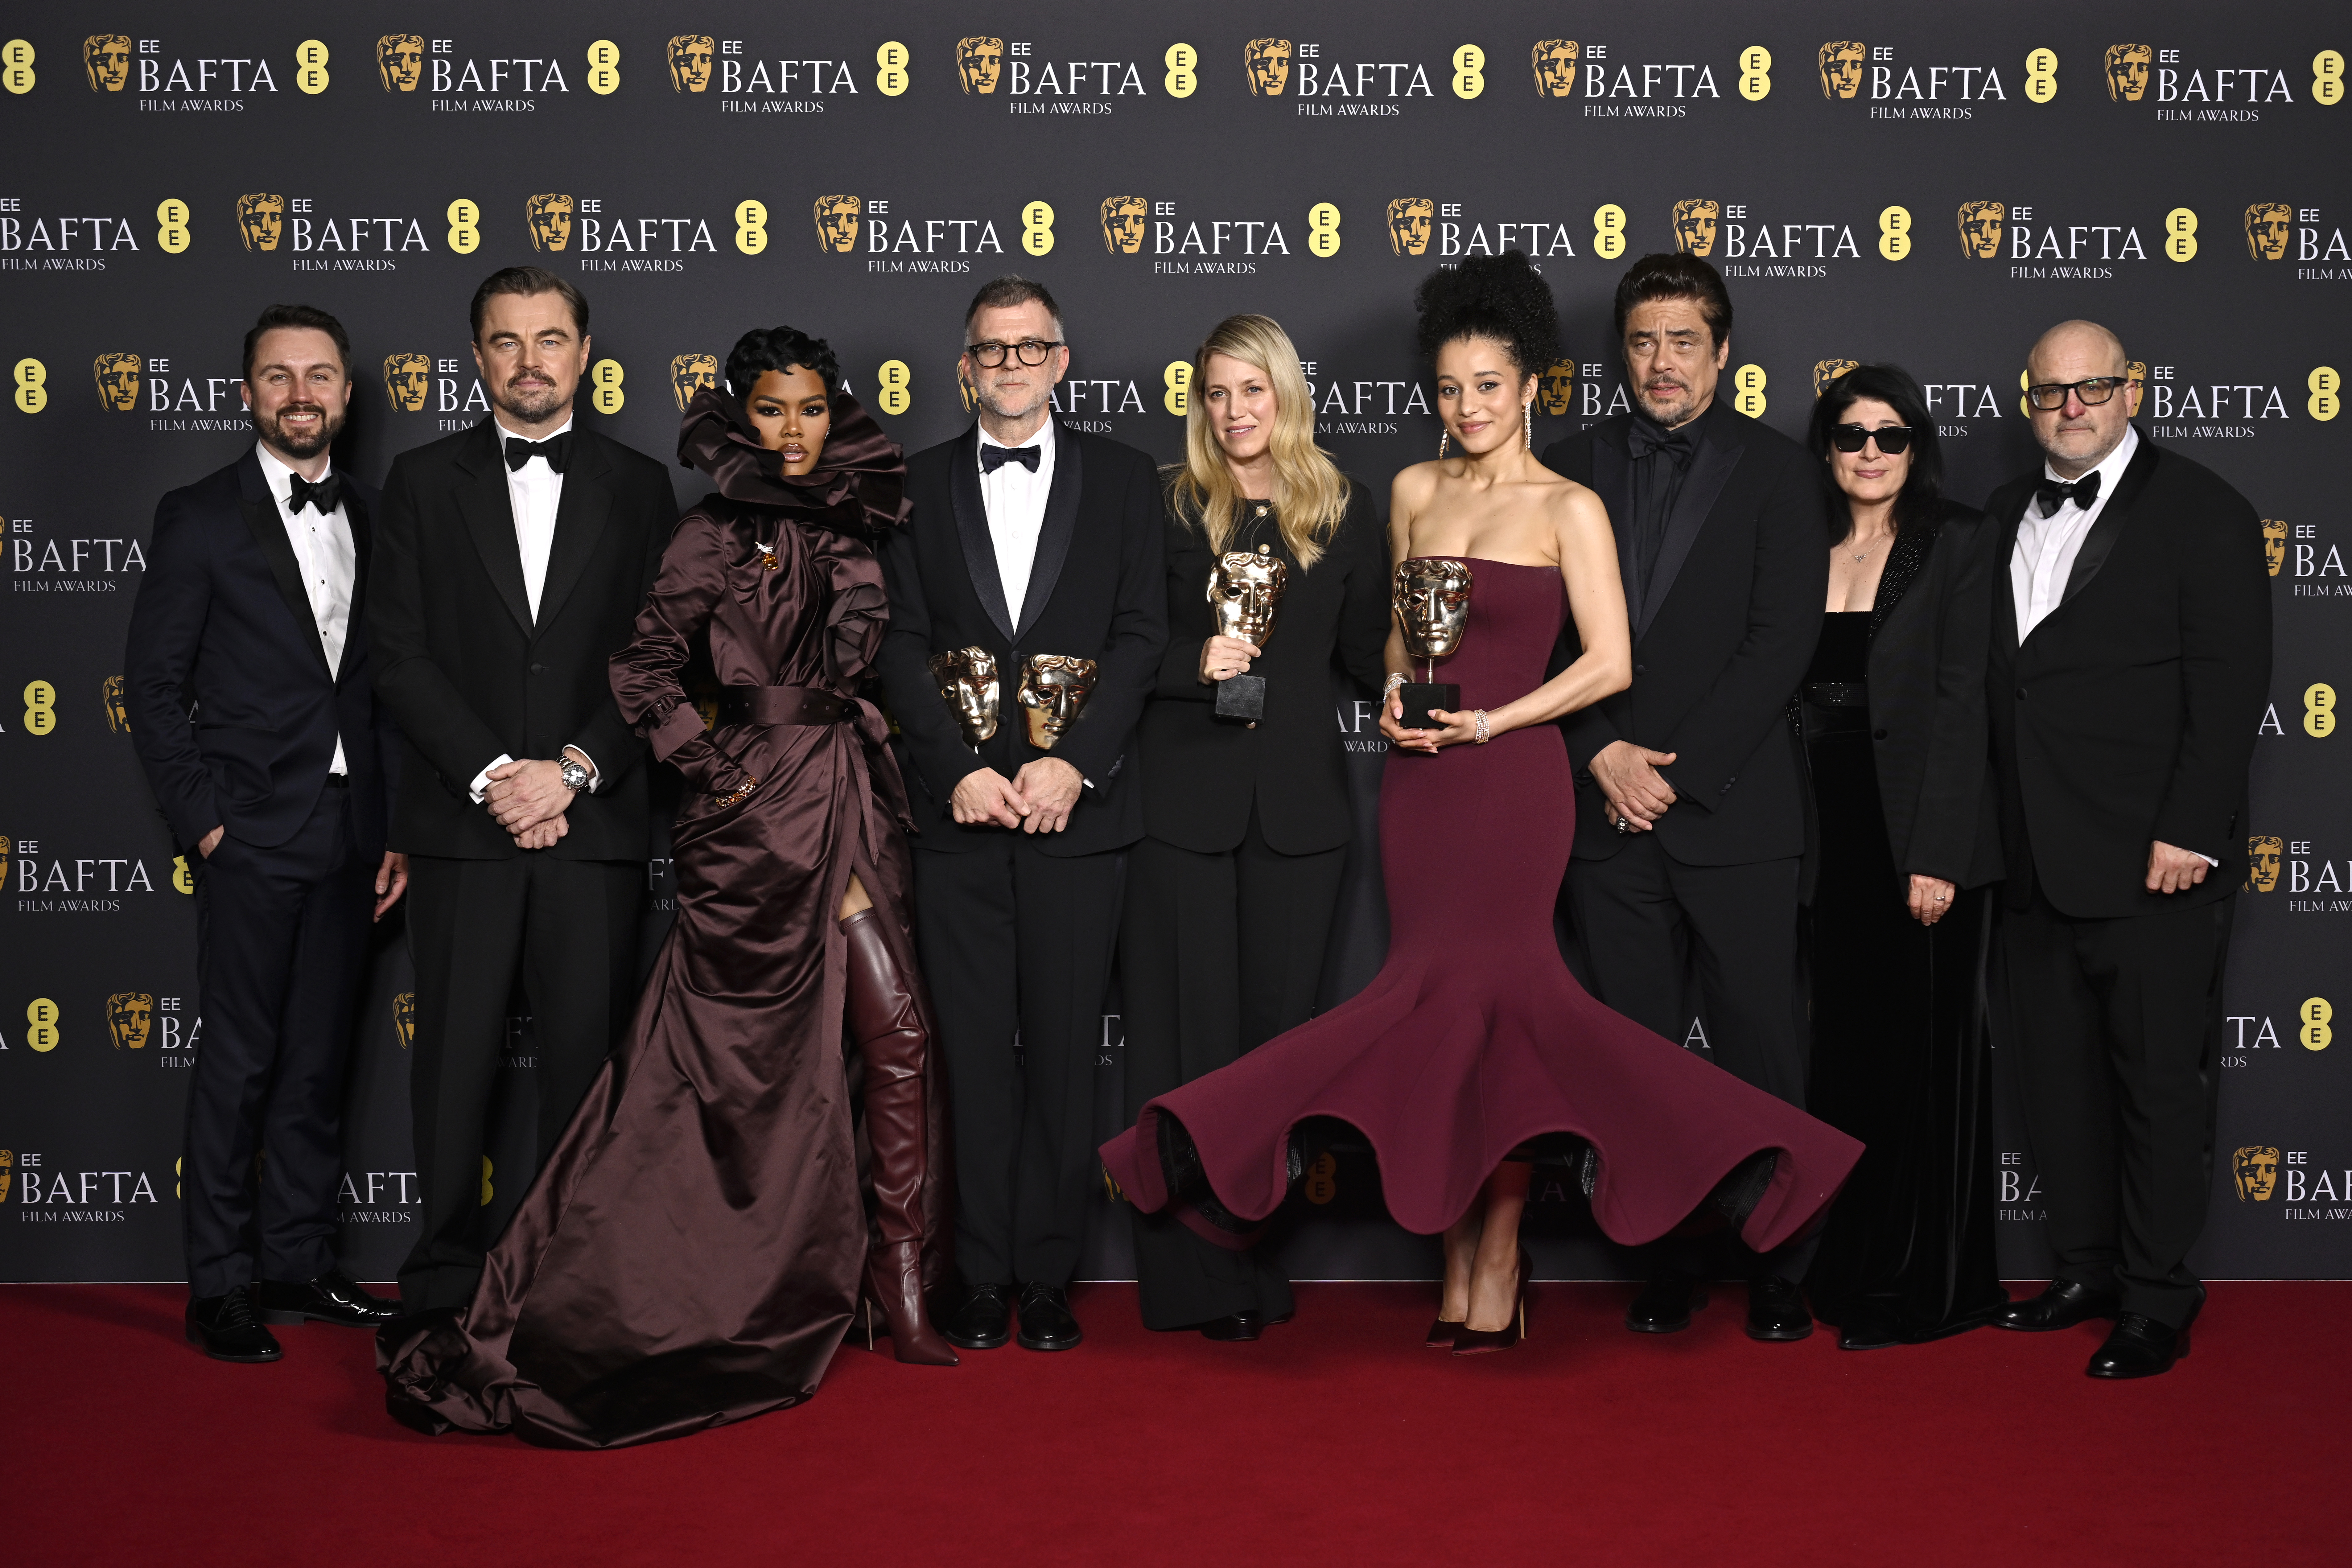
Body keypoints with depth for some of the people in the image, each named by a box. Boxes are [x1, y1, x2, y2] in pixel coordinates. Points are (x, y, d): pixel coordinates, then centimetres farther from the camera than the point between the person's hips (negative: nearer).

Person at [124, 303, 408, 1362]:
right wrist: (203, 821, -9)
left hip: (351, 836, 5)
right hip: (252, 835, -4)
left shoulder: (372, 519, 11)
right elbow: (153, 687, -3)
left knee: (319, 1062, 10)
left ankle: (297, 1266, 20)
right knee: (241, 1062, -3)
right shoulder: (200, 519, -2)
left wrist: (398, 825, 7)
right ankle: (219, 1289, 5)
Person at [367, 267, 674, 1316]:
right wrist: (492, 776, -10)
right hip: (462, 824, 0)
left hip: (595, 825, 0)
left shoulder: (637, 488, 10)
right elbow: (401, 657, 1)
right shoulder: (423, 482, 8)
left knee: (586, 1055, 1)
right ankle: (445, 1280, 12)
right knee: (456, 1062, 2)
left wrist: (574, 771, -10)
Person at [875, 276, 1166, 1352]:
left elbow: (1140, 637, 1)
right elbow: (901, 648, 4)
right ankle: (981, 1278, 10)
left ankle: (1048, 1276, 11)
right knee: (973, 1051, 3)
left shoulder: (1123, 479, 8)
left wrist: (1074, 764, -11)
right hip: (957, 809, 1)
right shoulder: (918, 486, 10)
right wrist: (961, 769, -9)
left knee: (1064, 1051, 2)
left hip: (1074, 808, -1)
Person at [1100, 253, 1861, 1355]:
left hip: (1510, 777, -5)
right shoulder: (1415, 492, 12)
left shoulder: (1569, 509, -3)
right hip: (1418, 780, 5)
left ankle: (1493, 1259, 1)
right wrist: (1397, 691, 2)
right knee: (1450, 1002, 4)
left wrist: (1488, 721, -13)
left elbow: (1609, 663, -7)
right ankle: (1470, 1264, 8)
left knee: (1479, 991, -8)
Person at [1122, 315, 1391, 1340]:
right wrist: (1192, 665, -14)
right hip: (1184, 800, -2)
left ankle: (1260, 1262, 16)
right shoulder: (1166, 507, 3)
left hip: (1299, 802, 2)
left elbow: (1368, 652, 13)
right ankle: (1196, 1276, 5)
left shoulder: (1342, 514, 9)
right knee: (1190, 1030, 0)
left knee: (1279, 1023, 7)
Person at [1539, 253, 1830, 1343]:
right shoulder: (1572, 470, 9)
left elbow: (1782, 642, -6)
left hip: (1733, 808, -2)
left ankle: (1779, 1271, 13)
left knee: (1761, 1054, 0)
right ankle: (1669, 1264, 18)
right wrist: (1601, 755, -8)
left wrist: (1678, 772, -12)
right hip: (1608, 813, 3)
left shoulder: (1776, 470, 2)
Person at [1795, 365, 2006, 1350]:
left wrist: (1938, 855, -16)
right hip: (1830, 837, 5)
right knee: (1843, 1053, 11)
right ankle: (1850, 1268, 23)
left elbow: (1959, 700, -10)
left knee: (1923, 1055, 2)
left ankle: (1924, 1287, 11)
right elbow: (1788, 699, 10)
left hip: (1919, 836, -5)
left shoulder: (1956, 543, -4)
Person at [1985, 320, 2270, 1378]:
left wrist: (2190, 833, -16)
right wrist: (1992, 835, 6)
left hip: (2153, 860, -6)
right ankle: (2086, 1272, 25)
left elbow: (2230, 684, -9)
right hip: (2037, 861, 6)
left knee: (2161, 1082, 1)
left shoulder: (2200, 513, -3)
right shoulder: (2004, 517, 14)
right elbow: (1992, 682, 13)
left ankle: (2158, 1301, 11)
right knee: (2059, 1077, 13)